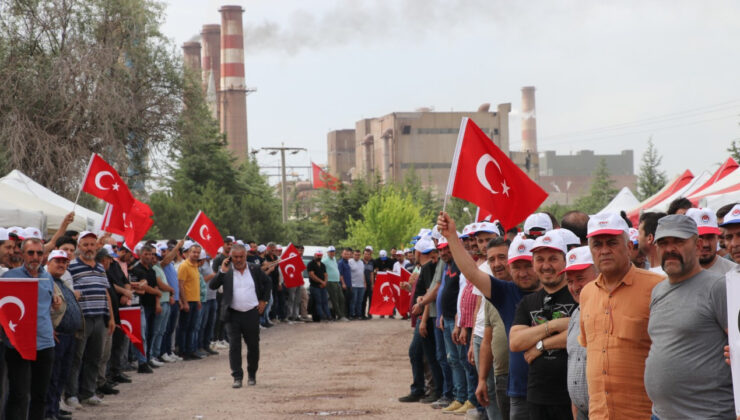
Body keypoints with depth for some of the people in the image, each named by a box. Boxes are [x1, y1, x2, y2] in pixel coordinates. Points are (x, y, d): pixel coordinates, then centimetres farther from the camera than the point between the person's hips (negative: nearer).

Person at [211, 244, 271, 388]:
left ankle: (252, 375, 26)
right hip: (233, 315, -1)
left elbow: (267, 283, 18)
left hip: (252, 315, 1)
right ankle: (237, 377, 2)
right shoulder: (225, 271, -2)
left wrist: (264, 300, 10)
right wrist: (222, 272, -21)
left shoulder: (255, 269, 3)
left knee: (253, 346, 10)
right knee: (234, 346, -3)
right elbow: (212, 286, -11)